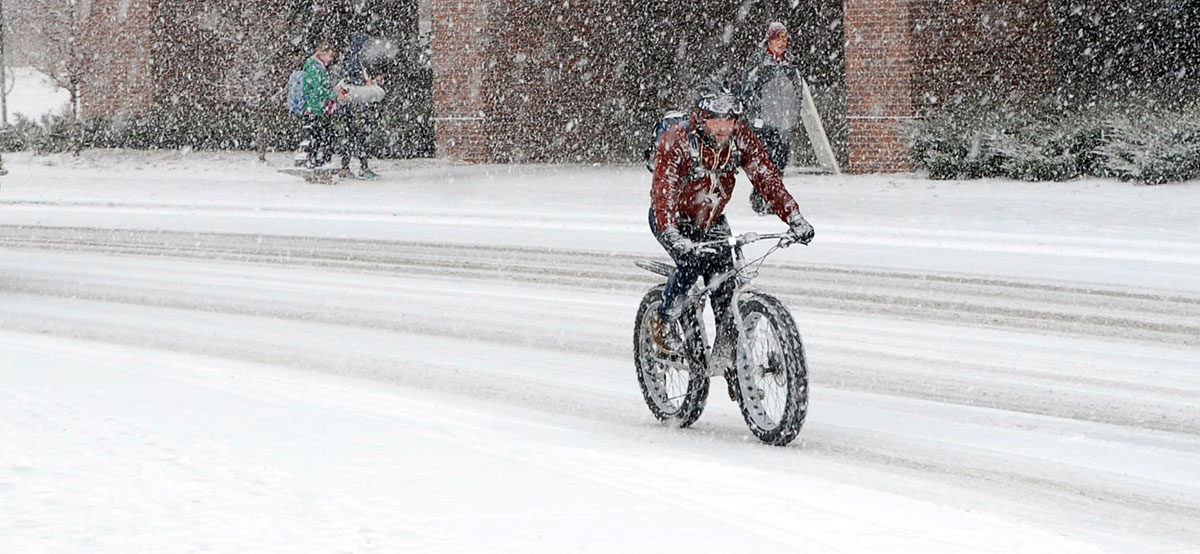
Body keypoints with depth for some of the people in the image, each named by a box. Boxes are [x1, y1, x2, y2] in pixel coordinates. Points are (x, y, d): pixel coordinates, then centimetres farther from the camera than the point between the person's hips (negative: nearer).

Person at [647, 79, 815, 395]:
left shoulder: (739, 138, -16)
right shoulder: (676, 141, -28)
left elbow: (766, 178, -20)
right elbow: (664, 191, -38)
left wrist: (795, 219, -33)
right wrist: (674, 238, -53)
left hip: (712, 221, 4)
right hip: (673, 218, -4)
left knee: (725, 285, -12)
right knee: (693, 261, -31)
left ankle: (727, 360, -1)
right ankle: (664, 320, -8)